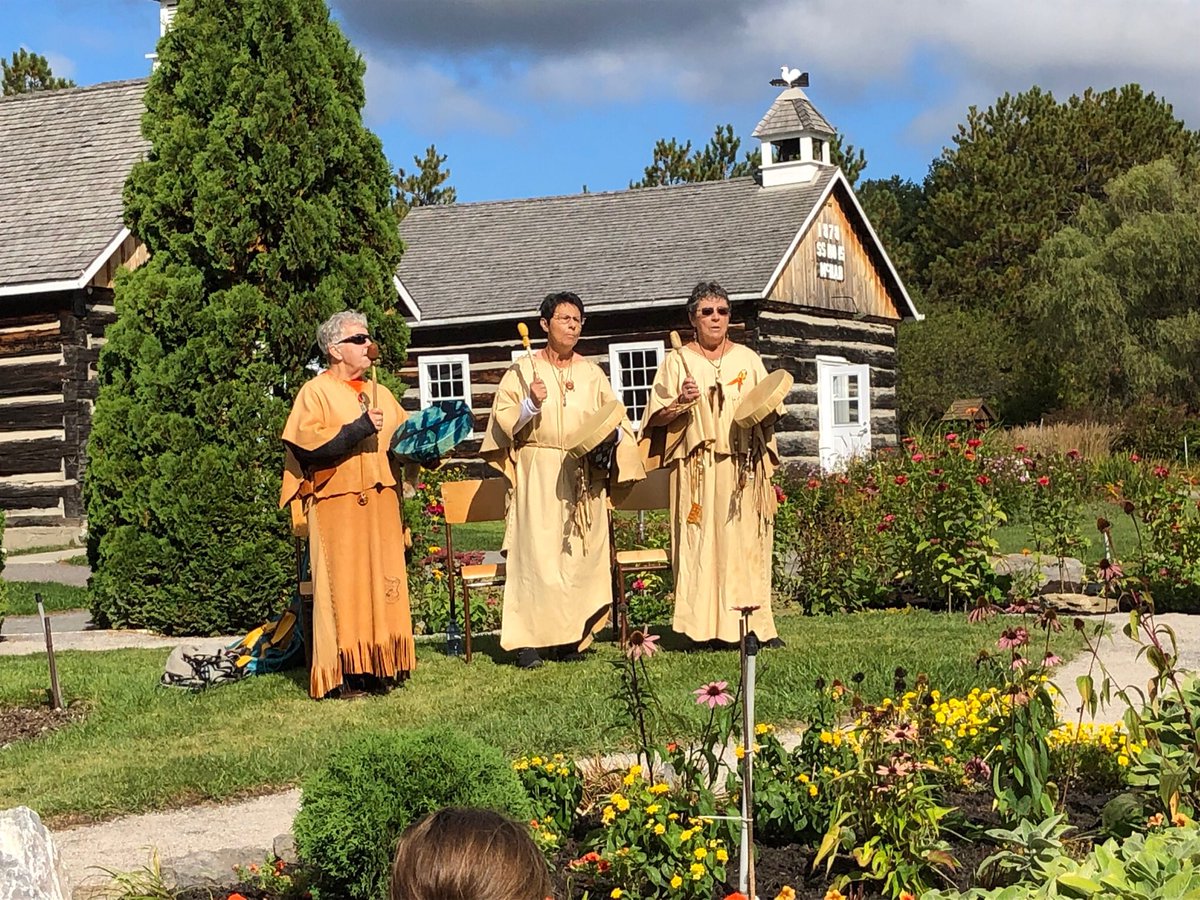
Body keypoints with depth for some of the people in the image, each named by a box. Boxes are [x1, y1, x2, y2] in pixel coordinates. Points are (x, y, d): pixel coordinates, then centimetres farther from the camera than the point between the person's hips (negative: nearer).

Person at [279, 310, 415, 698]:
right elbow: (308, 445, -15)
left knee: (382, 585, 4)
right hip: (337, 507, -6)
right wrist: (359, 429, -17)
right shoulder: (316, 392, -2)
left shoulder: (380, 394, 17)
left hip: (380, 505, 6)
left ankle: (379, 666, 9)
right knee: (342, 587, -5)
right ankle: (342, 674, -3)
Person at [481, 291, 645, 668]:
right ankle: (528, 640, -9)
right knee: (536, 553, -9)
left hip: (584, 476, 3)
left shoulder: (592, 374, 13)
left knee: (581, 553, 1)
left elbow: (617, 422, 13)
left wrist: (611, 436, -8)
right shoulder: (523, 370, 4)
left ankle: (573, 635, 9)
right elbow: (504, 421, -1)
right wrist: (531, 404, -18)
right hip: (538, 476, -3)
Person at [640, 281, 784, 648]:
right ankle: (704, 627, -5)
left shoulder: (748, 359, 13)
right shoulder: (678, 362, 6)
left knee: (747, 542, -2)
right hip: (697, 468, -2)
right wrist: (682, 402, -15)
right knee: (701, 544, -7)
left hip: (743, 468, 2)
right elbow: (657, 418, 3)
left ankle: (756, 624, 0)